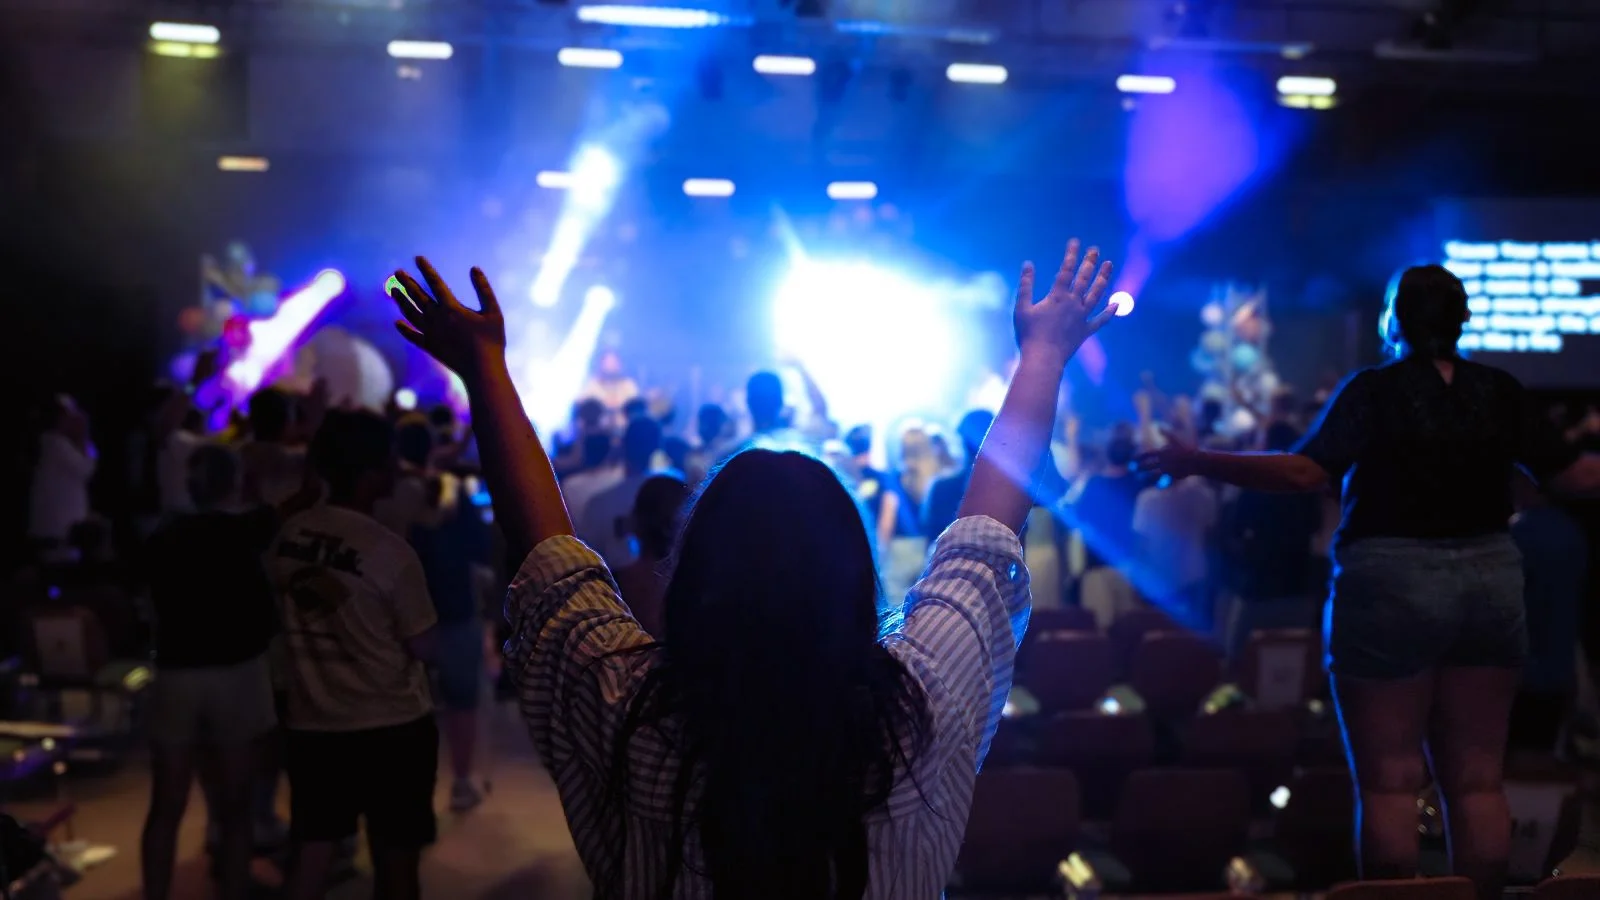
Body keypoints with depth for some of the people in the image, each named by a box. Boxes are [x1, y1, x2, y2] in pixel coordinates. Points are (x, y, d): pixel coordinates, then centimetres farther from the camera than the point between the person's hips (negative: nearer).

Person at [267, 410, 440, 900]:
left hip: (312, 724, 5)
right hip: (393, 728, -5)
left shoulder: (287, 537, -1)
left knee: (310, 860, 13)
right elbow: (424, 648, -10)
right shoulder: (388, 550, -18)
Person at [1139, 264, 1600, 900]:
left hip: (1390, 584, -4)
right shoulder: (1499, 392, 4)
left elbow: (1305, 472, -18)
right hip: (1490, 581, 4)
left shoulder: (1373, 391, -8)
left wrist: (1198, 462, -13)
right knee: (1478, 779, 11)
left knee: (1389, 780, 2)